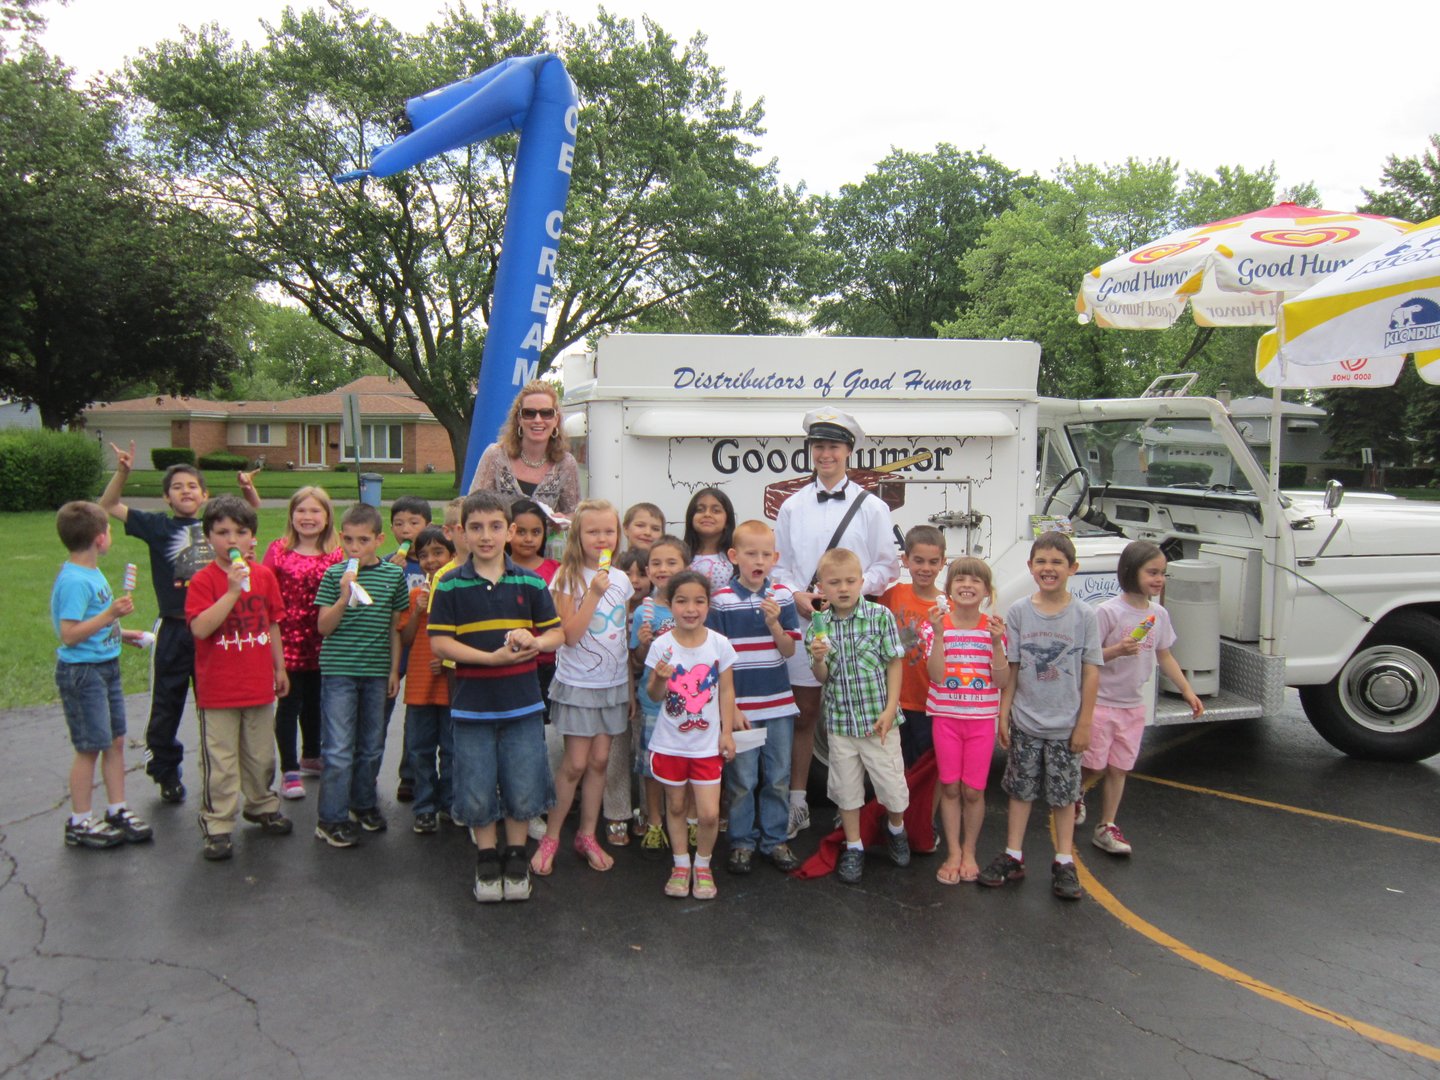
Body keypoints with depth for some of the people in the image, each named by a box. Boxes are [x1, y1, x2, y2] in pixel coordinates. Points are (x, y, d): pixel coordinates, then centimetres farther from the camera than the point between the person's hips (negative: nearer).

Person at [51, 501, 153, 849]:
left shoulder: (92, 573, 7)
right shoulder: (74, 581, -21)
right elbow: (69, 634, -25)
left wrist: (121, 632, 17)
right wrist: (111, 614, -30)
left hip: (106, 667, 9)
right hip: (82, 672, -9)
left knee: (116, 741, 14)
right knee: (91, 747, 1)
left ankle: (117, 810, 26)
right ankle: (79, 824, 15)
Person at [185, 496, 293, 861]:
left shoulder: (264, 575, 3)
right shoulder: (203, 581, -10)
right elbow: (200, 628, -24)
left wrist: (279, 667, 15)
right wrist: (232, 591, -30)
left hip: (259, 685, 4)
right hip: (217, 691, -4)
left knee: (261, 755, 18)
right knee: (220, 762, 2)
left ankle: (262, 806, 37)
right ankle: (217, 827, 12)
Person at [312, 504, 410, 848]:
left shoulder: (393, 575, 2)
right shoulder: (334, 575, -5)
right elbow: (324, 627, -7)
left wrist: (394, 669, 8)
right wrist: (344, 597, -22)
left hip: (377, 671, 3)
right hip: (339, 671, -3)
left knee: (371, 745, 15)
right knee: (338, 749, -2)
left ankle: (363, 804, 32)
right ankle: (331, 819, 8)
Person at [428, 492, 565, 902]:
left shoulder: (530, 582, 1)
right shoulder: (450, 584, -4)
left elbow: (556, 634, 5)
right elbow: (439, 642, -9)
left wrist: (533, 642, -17)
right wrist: (492, 657, -19)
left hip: (522, 702, 1)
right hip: (472, 703, -1)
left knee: (523, 789, 7)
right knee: (477, 790, 7)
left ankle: (515, 857, 27)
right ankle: (487, 859, 27)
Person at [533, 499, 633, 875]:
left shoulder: (621, 580, 6)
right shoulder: (568, 577, -9)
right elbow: (570, 635, -17)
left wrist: (632, 687, 10)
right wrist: (594, 593, -23)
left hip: (613, 682, 4)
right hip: (577, 683, -4)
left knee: (600, 760, 8)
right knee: (576, 763, -2)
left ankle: (587, 835, 21)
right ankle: (550, 837, 13)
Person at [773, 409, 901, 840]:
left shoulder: (871, 507, 3)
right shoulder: (792, 506, 8)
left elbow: (887, 566, 3)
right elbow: (778, 565, 10)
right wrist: (797, 595, -9)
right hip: (803, 619, 1)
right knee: (804, 714, 8)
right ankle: (797, 804, 17)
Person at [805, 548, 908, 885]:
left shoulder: (880, 616, -9)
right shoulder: (818, 627, -2)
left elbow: (894, 664, -5)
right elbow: (823, 679, 2)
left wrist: (890, 709, -11)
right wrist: (818, 659, -20)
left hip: (877, 718, -2)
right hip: (839, 720, 2)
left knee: (891, 782, 7)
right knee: (846, 787, 13)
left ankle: (896, 829, 37)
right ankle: (853, 847, 30)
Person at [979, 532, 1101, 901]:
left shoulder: (1084, 615, -7)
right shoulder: (1018, 611, -3)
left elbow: (1091, 673, -5)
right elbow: (1010, 669, 0)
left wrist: (1084, 724, -5)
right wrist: (1004, 714, -1)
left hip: (1065, 725, -1)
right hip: (1025, 722, 1)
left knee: (1064, 794, 10)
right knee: (1020, 790, 11)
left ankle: (1064, 863, 23)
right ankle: (1013, 856, 23)